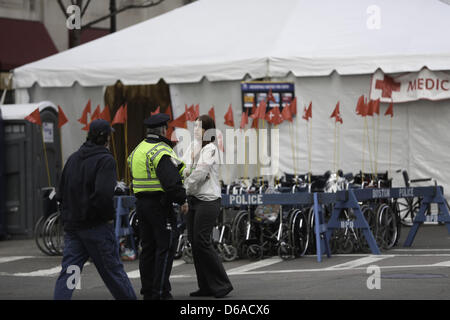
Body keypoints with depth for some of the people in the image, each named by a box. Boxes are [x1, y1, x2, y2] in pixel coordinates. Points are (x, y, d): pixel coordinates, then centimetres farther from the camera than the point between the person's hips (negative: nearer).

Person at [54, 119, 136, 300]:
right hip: (97, 225, -6)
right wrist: (109, 215, -11)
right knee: (113, 270, 6)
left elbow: (61, 194, 15)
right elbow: (103, 193, -25)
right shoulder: (105, 160, -12)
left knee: (68, 271, 2)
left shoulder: (73, 158, 11)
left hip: (72, 224, 6)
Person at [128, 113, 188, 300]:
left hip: (141, 204, 9)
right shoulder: (161, 152, -15)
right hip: (160, 204, -9)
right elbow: (171, 179, -22)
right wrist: (182, 200, -11)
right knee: (165, 247, -4)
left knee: (148, 247, 13)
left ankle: (148, 291, 16)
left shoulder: (137, 151, 14)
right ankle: (160, 293, -7)